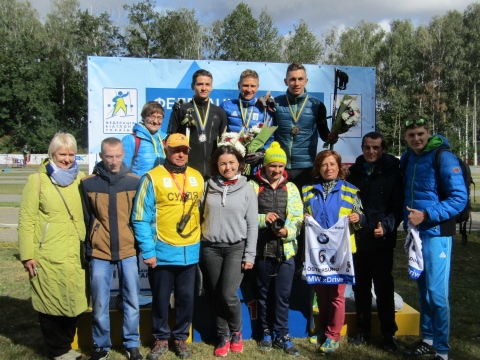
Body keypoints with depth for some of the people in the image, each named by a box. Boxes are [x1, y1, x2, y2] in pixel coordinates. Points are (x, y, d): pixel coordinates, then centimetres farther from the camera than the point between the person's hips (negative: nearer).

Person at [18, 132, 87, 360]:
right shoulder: (37, 180, -4)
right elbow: (26, 221, -6)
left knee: (75, 303, 11)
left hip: (76, 254, 4)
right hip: (48, 256, -4)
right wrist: (27, 255, -9)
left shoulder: (80, 178, 8)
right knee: (51, 305, 7)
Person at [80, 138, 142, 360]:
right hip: (99, 253, 0)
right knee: (99, 304, 9)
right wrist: (89, 248, 2)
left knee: (132, 301, 9)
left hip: (128, 252, 1)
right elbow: (85, 219, 4)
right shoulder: (88, 183, -2)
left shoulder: (135, 182, 0)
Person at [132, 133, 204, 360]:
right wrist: (147, 251, -12)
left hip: (190, 252, 4)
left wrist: (199, 241, 10)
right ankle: (161, 339, 31)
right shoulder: (152, 178, -8)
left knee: (186, 298, 14)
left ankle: (180, 337, 33)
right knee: (161, 298, 12)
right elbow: (140, 218, -10)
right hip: (162, 252, -3)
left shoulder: (197, 178, 6)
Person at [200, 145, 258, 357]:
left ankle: (236, 332, 18)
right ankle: (223, 337, 24)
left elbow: (252, 225, -2)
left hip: (236, 248, -2)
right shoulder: (209, 187, 4)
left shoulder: (247, 189, -1)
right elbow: (201, 216, 9)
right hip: (210, 248, 3)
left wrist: (250, 255, -6)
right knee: (216, 296, 7)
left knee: (228, 294, -9)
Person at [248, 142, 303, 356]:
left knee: (283, 295, 5)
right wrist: (263, 218, -18)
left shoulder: (290, 187, 6)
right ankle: (266, 332, 30)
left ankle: (282, 335, 20)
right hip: (262, 249, -1)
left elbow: (298, 217, 1)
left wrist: (287, 231, -17)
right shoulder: (253, 186, 0)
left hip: (285, 250, 1)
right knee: (263, 294, 13)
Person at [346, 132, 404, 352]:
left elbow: (398, 206, -6)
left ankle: (389, 334, 18)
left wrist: (386, 226, -21)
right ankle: (363, 330, 25)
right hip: (357, 238, 3)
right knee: (360, 286, 11)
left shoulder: (392, 172, -2)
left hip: (382, 240, -3)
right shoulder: (354, 171, 9)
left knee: (384, 287, 4)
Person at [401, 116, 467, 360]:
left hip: (435, 233, -6)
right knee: (423, 290, 15)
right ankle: (428, 339, 28)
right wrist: (407, 218, 7)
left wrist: (426, 215, -22)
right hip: (415, 233, 6)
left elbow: (459, 198, -15)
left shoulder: (443, 157, -11)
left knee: (437, 293, -5)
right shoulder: (407, 158, 9)